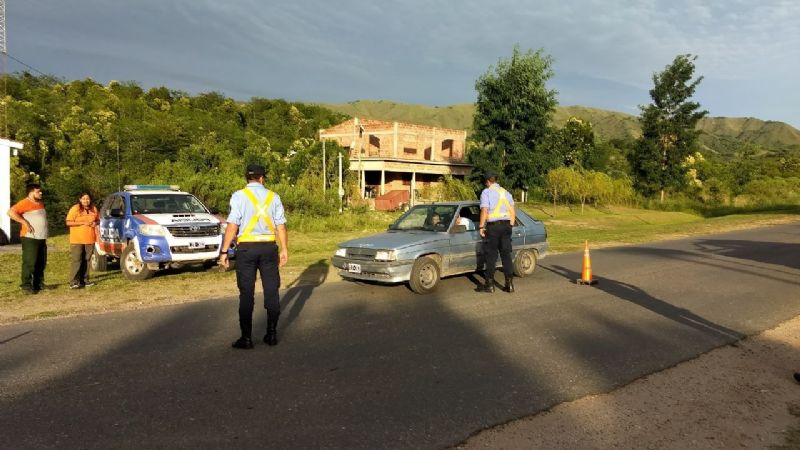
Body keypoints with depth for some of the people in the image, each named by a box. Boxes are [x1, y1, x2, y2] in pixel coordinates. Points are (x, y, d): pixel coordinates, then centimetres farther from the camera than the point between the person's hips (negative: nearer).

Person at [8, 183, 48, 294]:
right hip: (30, 238, -8)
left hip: (41, 238, 8)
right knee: (29, 262, -7)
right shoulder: (25, 203, -9)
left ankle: (39, 284, 18)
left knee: (41, 263, 10)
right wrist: (24, 222, -20)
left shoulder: (41, 203, 17)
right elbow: (11, 212, -20)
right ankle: (26, 285, 0)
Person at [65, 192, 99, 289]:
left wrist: (95, 223, -2)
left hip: (90, 239, 5)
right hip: (77, 240, -5)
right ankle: (74, 282, -5)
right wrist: (83, 223, -19)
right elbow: (68, 222, -11)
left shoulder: (93, 209, 10)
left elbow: (98, 219, 21)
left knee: (86, 260, 8)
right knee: (76, 261, -7)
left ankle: (84, 280, 14)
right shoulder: (75, 208, -5)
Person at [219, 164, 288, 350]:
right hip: (269, 247, 2)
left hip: (246, 247, -2)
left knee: (247, 293, 3)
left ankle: (246, 337, 6)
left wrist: (224, 251, -7)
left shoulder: (239, 196, -2)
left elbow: (232, 225, -9)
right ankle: (272, 334, 16)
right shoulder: (273, 196, 6)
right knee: (271, 291, 9)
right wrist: (284, 249, 9)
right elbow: (281, 225, 2)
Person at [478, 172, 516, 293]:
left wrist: (481, 226, -9)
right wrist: (510, 225, 18)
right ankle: (509, 283, 8)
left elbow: (484, 211, -14)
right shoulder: (506, 192, 14)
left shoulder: (486, 192, -5)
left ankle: (490, 284, 4)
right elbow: (513, 212, 13)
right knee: (506, 254, 8)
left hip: (493, 225, -5)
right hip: (506, 225, 5)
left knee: (491, 255, 1)